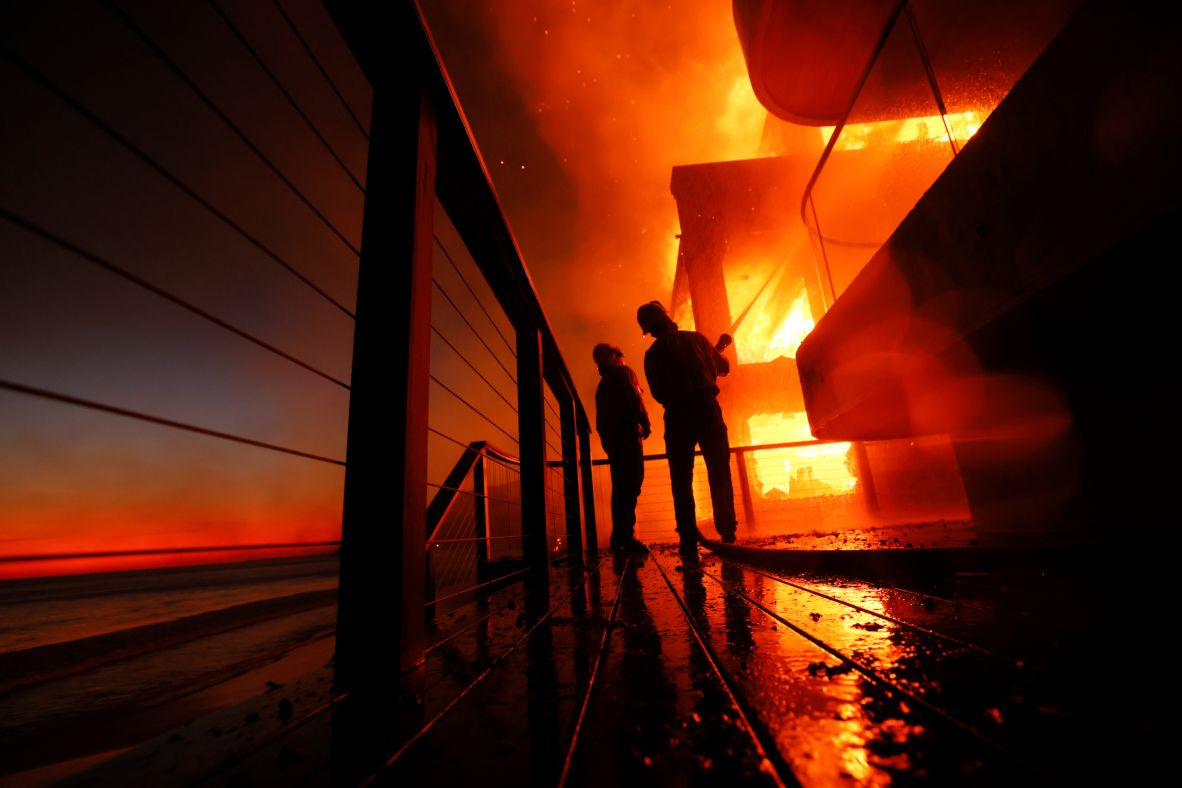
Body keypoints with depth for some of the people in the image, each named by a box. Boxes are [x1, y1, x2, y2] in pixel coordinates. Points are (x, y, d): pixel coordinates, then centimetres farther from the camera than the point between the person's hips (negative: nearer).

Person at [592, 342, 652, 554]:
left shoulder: (603, 383, 24)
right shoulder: (623, 372, 2)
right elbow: (633, 399, -13)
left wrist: (606, 437, 19)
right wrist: (645, 424, -5)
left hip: (611, 437, 8)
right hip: (627, 433, -8)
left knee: (620, 487, 9)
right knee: (631, 483, -14)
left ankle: (619, 538, 9)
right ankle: (627, 536, -21)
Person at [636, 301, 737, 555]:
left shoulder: (652, 354, 6)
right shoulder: (695, 338, 6)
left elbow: (657, 393, 6)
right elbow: (723, 367, 16)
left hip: (677, 417, 0)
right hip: (707, 409, 0)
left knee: (681, 481, 5)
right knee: (719, 474, 6)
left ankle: (689, 541, 2)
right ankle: (728, 534, 6)